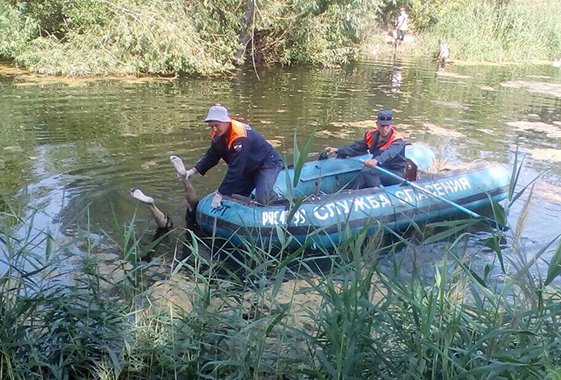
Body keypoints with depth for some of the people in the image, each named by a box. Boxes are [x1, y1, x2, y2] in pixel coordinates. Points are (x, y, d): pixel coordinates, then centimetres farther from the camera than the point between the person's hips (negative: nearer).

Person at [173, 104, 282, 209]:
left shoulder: (239, 136, -34)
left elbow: (235, 169, -35)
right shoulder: (219, 133, -8)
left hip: (268, 162, -8)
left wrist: (220, 194, -31)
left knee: (262, 198, -26)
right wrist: (193, 171, -12)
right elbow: (211, 156, 2)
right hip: (249, 167, 8)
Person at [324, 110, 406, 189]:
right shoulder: (372, 135, 4)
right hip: (380, 170, 7)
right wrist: (337, 150, 5)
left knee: (367, 170, -29)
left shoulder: (397, 141, -18)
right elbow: (356, 148, 14)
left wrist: (376, 160, -61)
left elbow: (389, 153, -39)